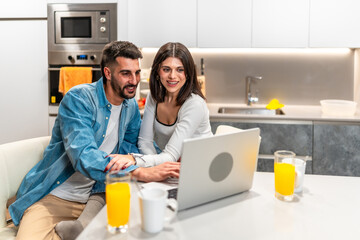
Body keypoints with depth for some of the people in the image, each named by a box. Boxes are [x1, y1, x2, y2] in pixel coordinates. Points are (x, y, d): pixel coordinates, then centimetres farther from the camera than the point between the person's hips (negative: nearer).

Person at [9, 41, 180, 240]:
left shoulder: (131, 106, 6)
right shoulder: (78, 98, -17)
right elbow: (83, 156, -30)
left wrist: (128, 157, -18)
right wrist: (143, 173, -39)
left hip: (95, 194, 6)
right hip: (53, 196, -5)